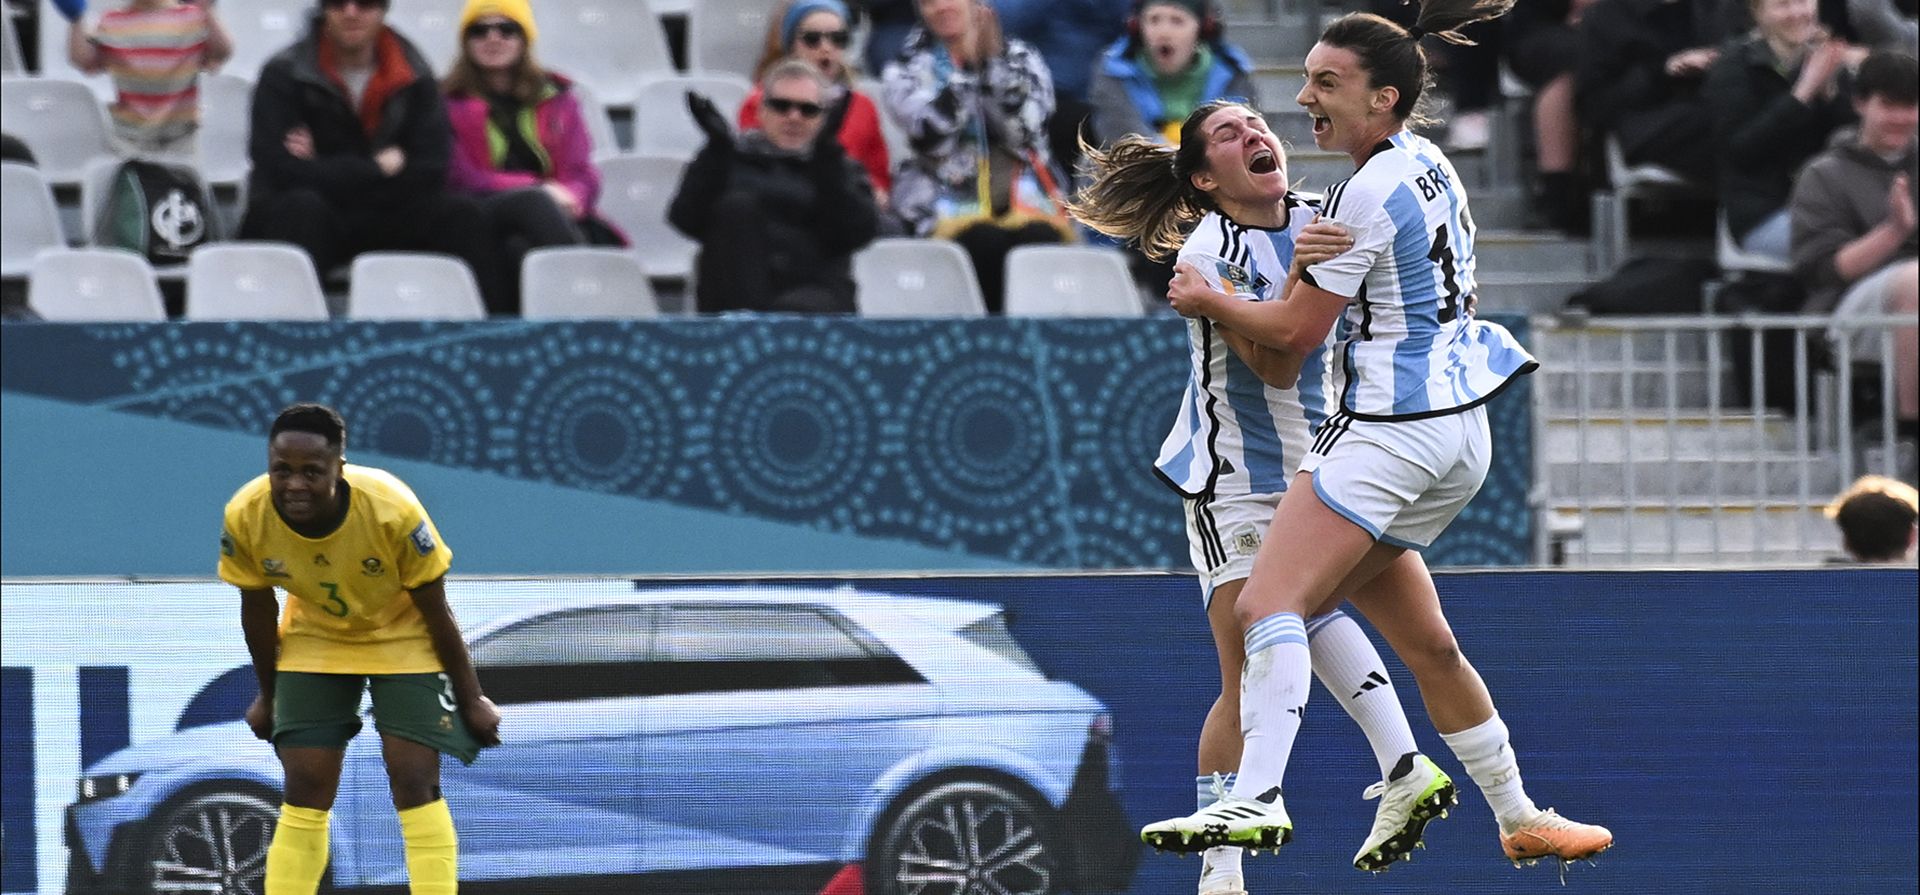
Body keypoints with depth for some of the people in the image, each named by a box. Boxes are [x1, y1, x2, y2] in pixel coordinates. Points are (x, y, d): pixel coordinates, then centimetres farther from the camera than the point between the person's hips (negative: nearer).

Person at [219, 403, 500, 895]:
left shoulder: (393, 510, -34)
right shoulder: (245, 517, -27)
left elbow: (435, 611, -20)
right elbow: (257, 610, -7)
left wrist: (472, 700, -11)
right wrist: (268, 695, 5)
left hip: (403, 638, -2)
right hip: (315, 638, 2)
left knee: (415, 781, -10)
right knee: (306, 787, -2)